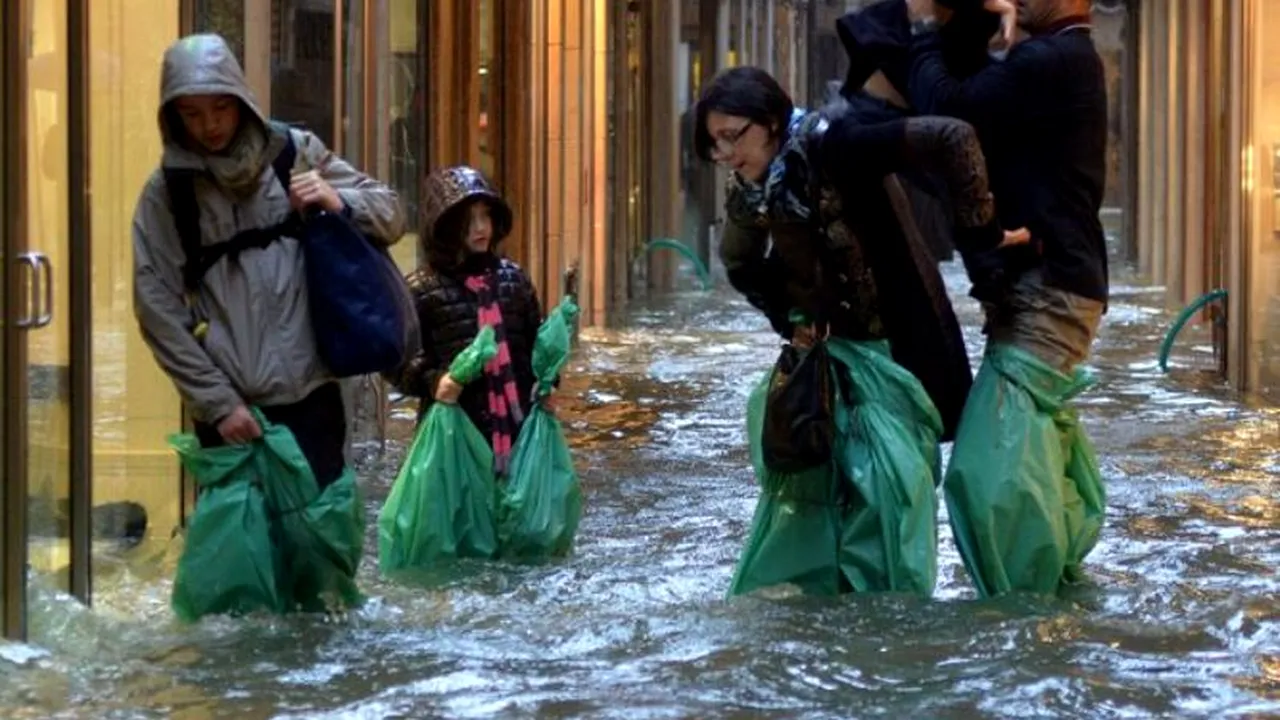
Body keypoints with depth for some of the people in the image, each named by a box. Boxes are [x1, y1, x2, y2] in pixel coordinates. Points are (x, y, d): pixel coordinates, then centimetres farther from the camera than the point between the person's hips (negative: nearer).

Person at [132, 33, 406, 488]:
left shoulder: (294, 152, 6)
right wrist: (217, 401, -8)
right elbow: (158, 309, -1)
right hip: (225, 408, -1)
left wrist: (339, 202, -12)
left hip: (309, 397, 1)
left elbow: (390, 216, 10)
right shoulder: (166, 191, 2)